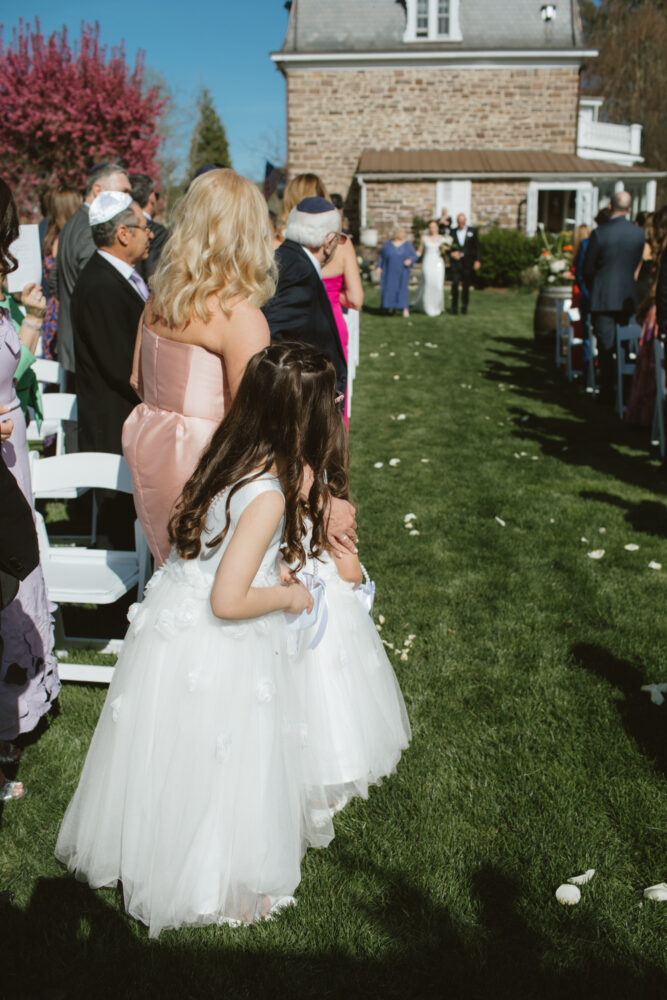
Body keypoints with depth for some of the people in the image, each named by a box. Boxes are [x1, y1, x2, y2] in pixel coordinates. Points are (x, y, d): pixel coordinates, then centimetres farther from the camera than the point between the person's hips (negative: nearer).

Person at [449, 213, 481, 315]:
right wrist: (451, 253, -10)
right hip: (455, 262, 0)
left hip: (467, 263, 0)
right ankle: (454, 307, -5)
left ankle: (464, 306, 16)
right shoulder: (452, 232, 8)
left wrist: (478, 260, -3)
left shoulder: (472, 232, 7)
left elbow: (477, 247, 6)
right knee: (455, 284, -11)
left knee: (466, 285, 3)